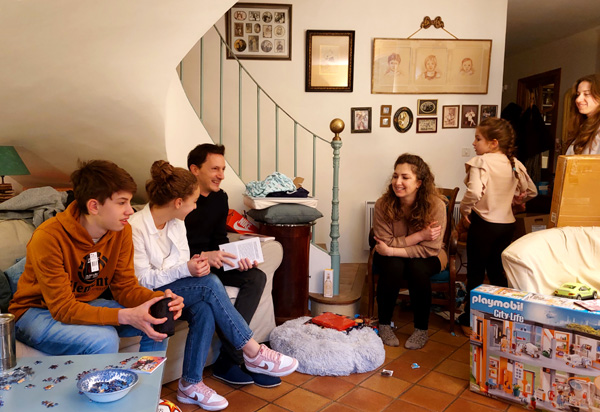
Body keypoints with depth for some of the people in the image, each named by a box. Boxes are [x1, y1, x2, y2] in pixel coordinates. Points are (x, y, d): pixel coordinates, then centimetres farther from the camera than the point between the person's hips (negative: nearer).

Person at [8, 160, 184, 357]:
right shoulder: (49, 237, -28)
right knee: (103, 339, -32)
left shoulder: (121, 231, -11)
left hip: (87, 305, 5)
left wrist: (160, 298, -29)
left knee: (156, 323, -14)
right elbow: (63, 308, -28)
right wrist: (126, 316, -41)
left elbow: (125, 286, -7)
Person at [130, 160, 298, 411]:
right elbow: (142, 280, -19)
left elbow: (183, 267, 7)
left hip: (177, 290, 7)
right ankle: (253, 353, -19)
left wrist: (196, 265, -16)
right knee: (210, 284, -28)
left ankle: (190, 385, -11)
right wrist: (185, 270, -28)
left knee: (204, 311, -27)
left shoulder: (177, 223, 4)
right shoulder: (136, 228, -19)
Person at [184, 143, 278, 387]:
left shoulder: (220, 198, 5)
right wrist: (201, 257, -31)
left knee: (256, 277, -13)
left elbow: (220, 240, 8)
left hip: (207, 260, 7)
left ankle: (226, 361, -18)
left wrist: (236, 258, -12)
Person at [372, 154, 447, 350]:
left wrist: (392, 250, -29)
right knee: (393, 266, -30)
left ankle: (421, 329, -11)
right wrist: (420, 235, -28)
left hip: (425, 258, -1)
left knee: (417, 268, -31)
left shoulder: (435, 205, -23)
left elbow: (429, 248, -23)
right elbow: (385, 243, -19)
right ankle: (384, 325, -10)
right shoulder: (383, 204, -19)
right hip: (392, 256, 1)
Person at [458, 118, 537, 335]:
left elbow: (474, 192, -31)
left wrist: (464, 209, -15)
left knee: (475, 273, 6)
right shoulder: (514, 163, 4)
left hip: (483, 224, -6)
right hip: (507, 224, 6)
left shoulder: (481, 162, -17)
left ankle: (470, 321, 17)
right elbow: (531, 190, 13)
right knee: (497, 272, 19)